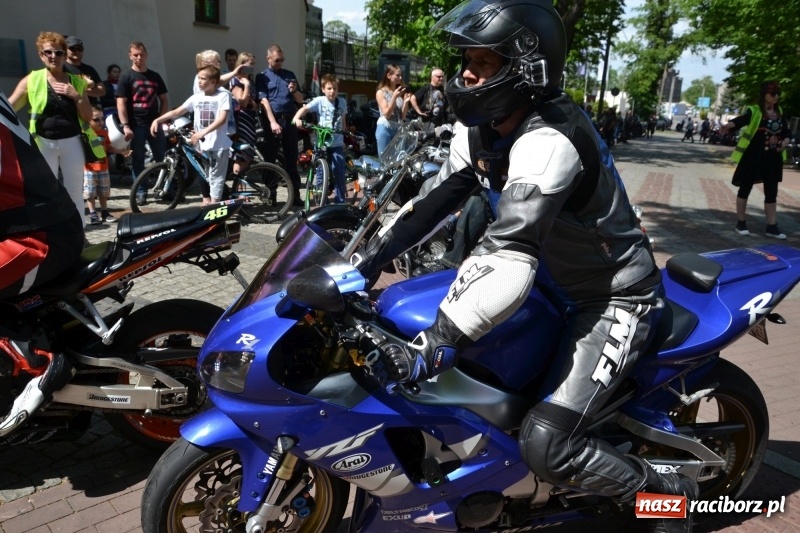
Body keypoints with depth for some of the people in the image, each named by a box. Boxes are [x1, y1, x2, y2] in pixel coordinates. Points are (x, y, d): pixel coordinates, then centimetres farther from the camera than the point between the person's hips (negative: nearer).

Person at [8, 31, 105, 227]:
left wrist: (76, 96, -11)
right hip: (44, 143, -1)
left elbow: (88, 117, 2)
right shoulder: (31, 80, 1)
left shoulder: (77, 82, 6)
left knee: (75, 193, 7)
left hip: (72, 142, 1)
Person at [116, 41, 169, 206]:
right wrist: (125, 126, -14)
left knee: (162, 158, 4)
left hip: (154, 123, 3)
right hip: (136, 125, -3)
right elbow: (121, 103, -5)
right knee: (137, 160, 3)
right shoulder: (126, 77, 0)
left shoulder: (155, 76, 11)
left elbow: (164, 99, 14)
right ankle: (140, 192, 11)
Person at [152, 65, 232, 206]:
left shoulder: (223, 95, -8)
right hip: (203, 145, 6)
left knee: (216, 176, -3)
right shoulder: (197, 97, 5)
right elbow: (177, 112, 4)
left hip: (219, 145, -6)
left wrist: (202, 132, -30)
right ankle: (206, 202, 26)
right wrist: (157, 120, -9)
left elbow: (222, 119, -20)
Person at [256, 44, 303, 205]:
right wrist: (273, 122, -18)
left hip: (290, 119, 3)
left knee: (291, 158, 4)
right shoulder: (262, 77, 4)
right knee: (270, 158, 2)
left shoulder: (290, 75, 15)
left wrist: (294, 91, -6)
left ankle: (295, 195, 7)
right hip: (272, 120, -3)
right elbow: (264, 101, -7)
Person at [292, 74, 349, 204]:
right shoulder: (319, 101, -6)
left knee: (339, 173, 1)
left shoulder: (342, 102, 5)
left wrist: (345, 136, 21)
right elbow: (304, 109, -17)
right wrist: (296, 118, -35)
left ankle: (340, 201, 11)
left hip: (337, 144, 2)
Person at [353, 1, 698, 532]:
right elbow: (433, 200, 1)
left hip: (615, 299, -9)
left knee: (546, 446, -16)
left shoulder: (548, 142, -31)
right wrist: (364, 261, -4)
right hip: (559, 278, 9)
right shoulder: (482, 131, -2)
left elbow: (511, 260, -41)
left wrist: (433, 347, -45)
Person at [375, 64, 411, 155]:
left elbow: (403, 116, 8)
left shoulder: (401, 92, 10)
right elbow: (386, 114, -12)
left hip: (399, 129, 5)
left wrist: (406, 101, -7)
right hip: (385, 129, -5)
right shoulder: (381, 92, -3)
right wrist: (394, 97, -19)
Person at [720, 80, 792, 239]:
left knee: (771, 192, 8)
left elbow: (787, 132, 14)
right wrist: (729, 125, -52)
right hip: (752, 157, -6)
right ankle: (741, 223, 16)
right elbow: (742, 120, -30)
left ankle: (772, 227, 16)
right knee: (745, 189, 4)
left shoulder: (779, 112, 10)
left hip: (773, 159, 6)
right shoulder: (754, 111, -9)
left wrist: (785, 142, -8)